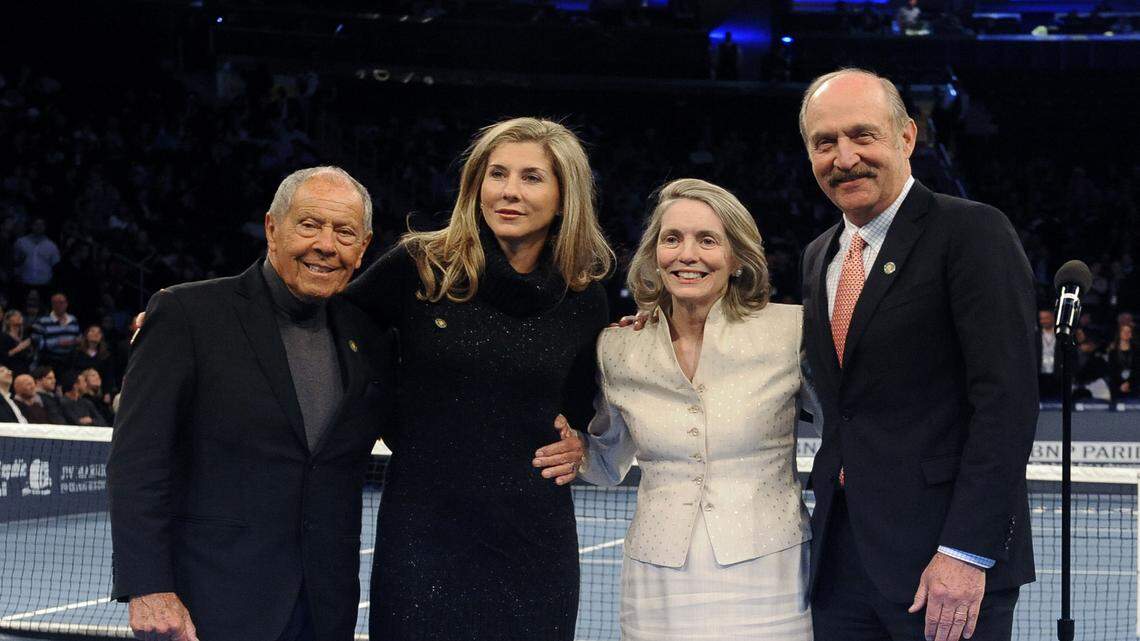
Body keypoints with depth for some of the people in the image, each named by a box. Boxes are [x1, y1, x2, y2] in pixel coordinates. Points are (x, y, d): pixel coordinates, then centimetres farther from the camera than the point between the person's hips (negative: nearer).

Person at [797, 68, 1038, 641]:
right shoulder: (818, 258, 15)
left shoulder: (973, 233, -8)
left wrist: (966, 552, -20)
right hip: (840, 559, 6)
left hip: (951, 561, -6)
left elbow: (1006, 400, -15)